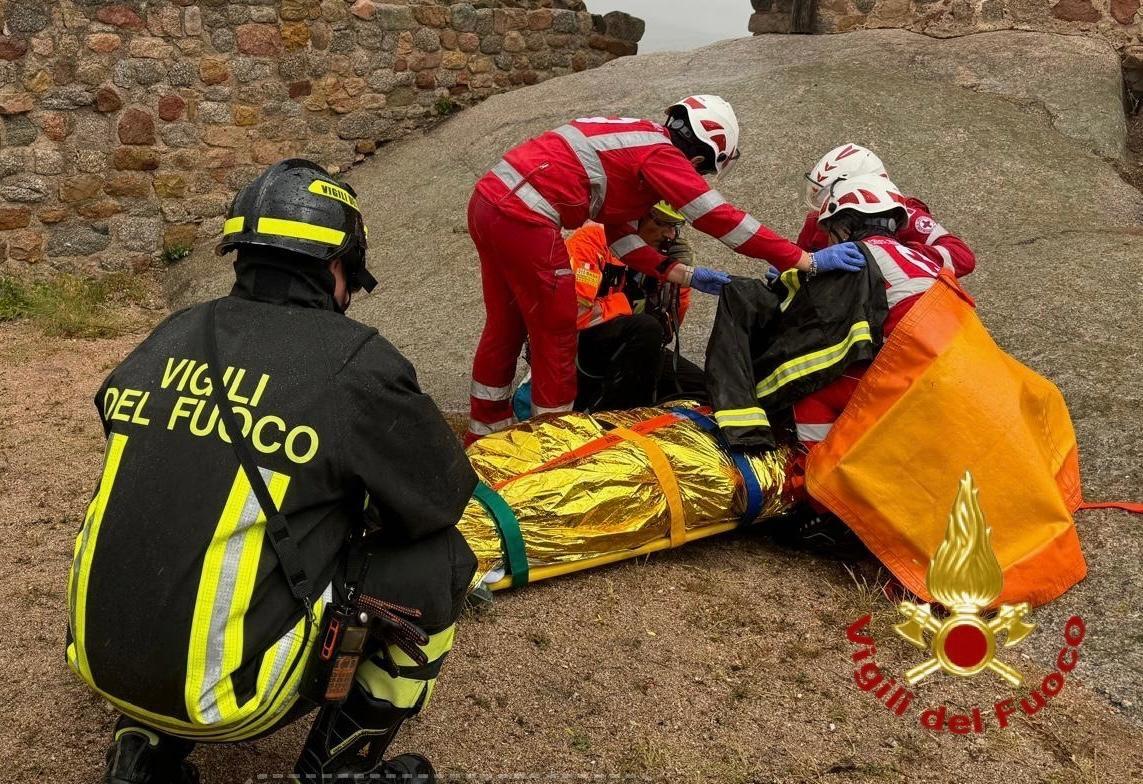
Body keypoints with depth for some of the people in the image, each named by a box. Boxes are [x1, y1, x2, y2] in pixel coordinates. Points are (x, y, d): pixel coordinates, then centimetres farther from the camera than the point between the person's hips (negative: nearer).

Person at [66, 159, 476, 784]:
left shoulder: (169, 339, 6)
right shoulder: (354, 363, -12)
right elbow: (445, 495, 0)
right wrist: (366, 508, 21)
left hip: (101, 660, 7)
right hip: (226, 692, -6)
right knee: (441, 560, 4)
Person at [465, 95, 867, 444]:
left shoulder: (635, 138, 20)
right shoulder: (661, 155, -7)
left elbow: (619, 234, 20)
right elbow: (720, 219, -12)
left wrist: (685, 276, 16)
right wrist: (806, 261, -10)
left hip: (490, 198, 10)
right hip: (524, 217, -10)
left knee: (505, 328, 21)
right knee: (557, 335, 5)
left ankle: (483, 439, 34)